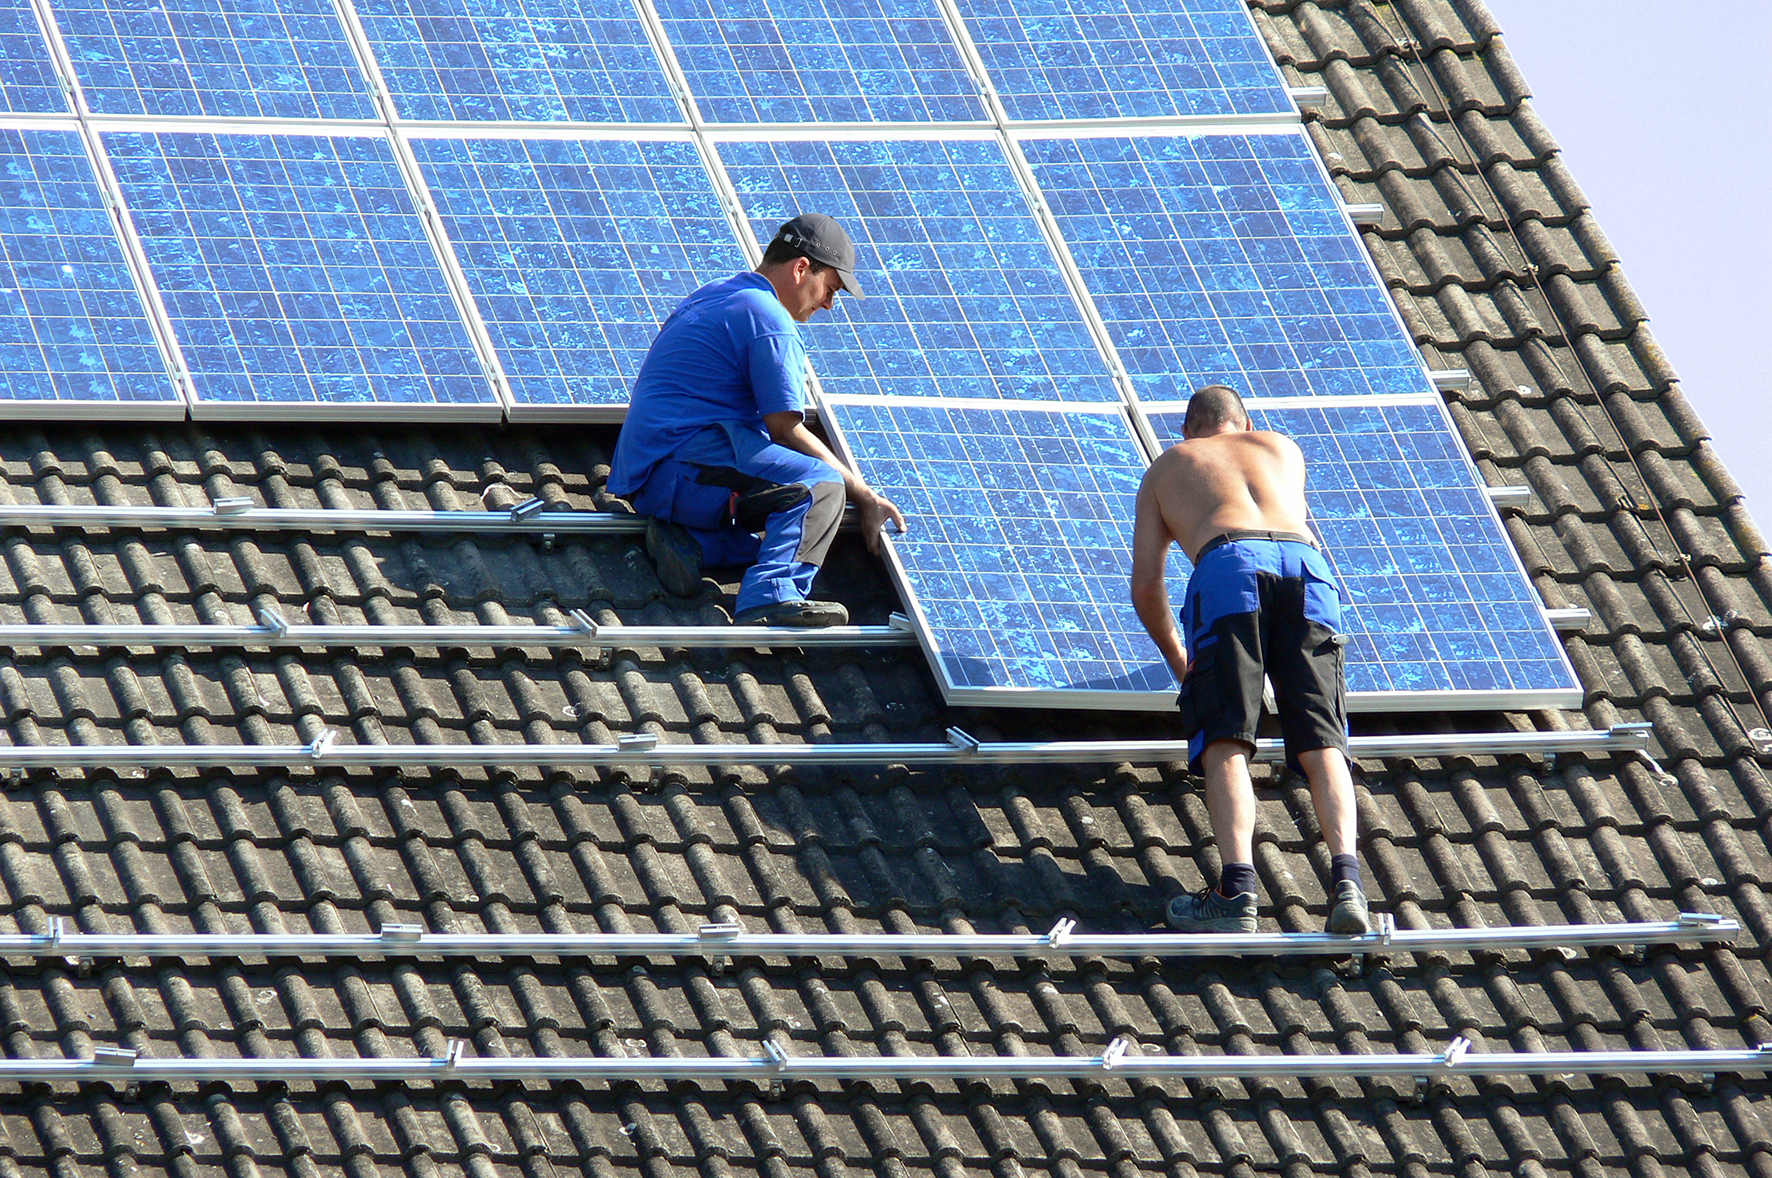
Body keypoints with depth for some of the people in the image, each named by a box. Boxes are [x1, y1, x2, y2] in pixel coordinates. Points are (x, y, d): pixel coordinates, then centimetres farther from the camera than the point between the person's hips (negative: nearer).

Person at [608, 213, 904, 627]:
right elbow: (786, 432, -10)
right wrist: (865, 496, -3)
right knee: (821, 486, -23)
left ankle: (687, 542, -1)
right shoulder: (770, 321, -9)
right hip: (681, 465, -10)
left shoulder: (712, 297, 24)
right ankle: (771, 597, -41)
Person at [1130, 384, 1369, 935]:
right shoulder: (1285, 449, 40)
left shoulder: (1165, 469, 33)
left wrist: (1176, 658, 41)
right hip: (1306, 563, 2)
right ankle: (1346, 879, -25)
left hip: (1227, 565, -2)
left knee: (1225, 743, -10)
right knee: (1320, 744, -4)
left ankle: (1237, 890, -28)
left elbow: (1145, 585, 26)